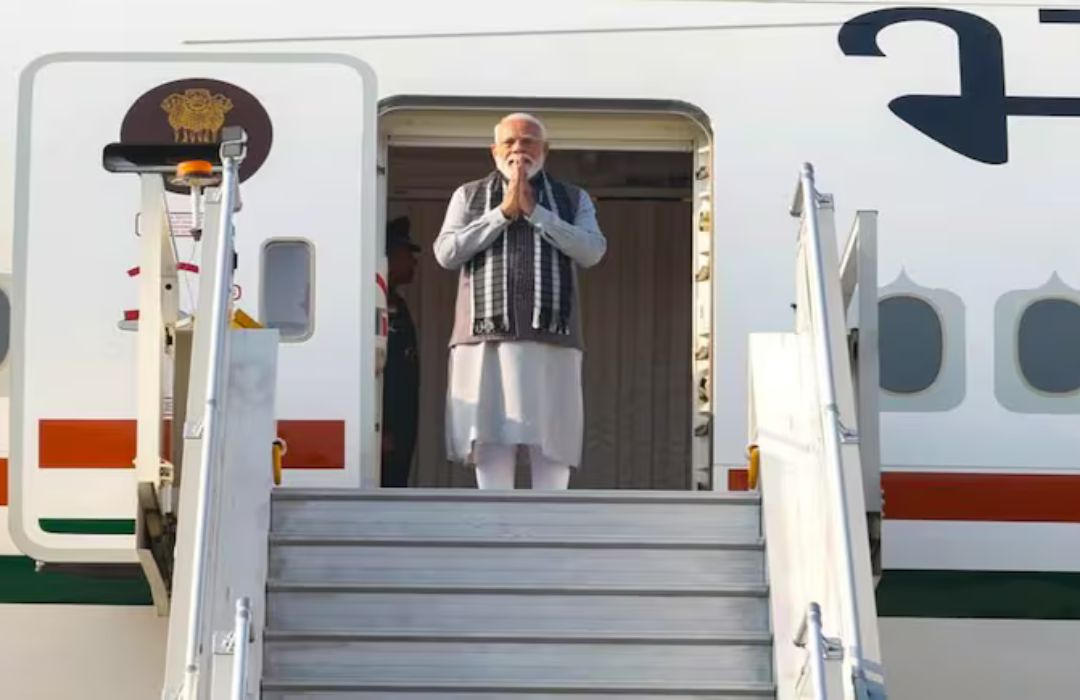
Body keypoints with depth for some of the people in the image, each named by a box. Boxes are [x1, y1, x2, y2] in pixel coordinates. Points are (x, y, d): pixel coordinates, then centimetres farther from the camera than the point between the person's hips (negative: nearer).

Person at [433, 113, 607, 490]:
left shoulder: (574, 199, 15)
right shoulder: (469, 195, 16)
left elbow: (592, 251, -2)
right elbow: (446, 253, 1)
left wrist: (534, 211, -6)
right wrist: (503, 212, -4)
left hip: (550, 338, 0)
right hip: (486, 338, 0)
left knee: (551, 441, -3)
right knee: (490, 439, -3)